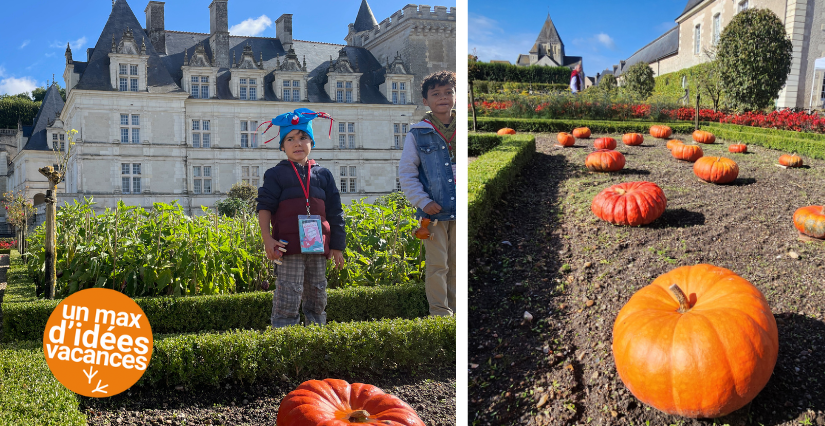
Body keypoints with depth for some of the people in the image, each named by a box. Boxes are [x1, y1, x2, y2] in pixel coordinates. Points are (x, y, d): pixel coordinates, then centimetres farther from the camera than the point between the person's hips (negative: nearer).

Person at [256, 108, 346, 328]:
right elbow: (264, 207, 0)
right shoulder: (276, 174, 5)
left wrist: (337, 247, 11)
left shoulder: (323, 175, 12)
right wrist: (267, 239, -12)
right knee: (288, 295, -7)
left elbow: (335, 213, 13)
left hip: (318, 245, 4)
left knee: (317, 294, 11)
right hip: (289, 244, -3)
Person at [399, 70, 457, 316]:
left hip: (461, 210, 2)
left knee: (458, 264, 11)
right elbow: (406, 173, 0)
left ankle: (456, 310, 23)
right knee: (437, 264, 1)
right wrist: (423, 202, -9)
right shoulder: (418, 134, -1)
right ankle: (440, 312, 13)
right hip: (435, 211, -2)